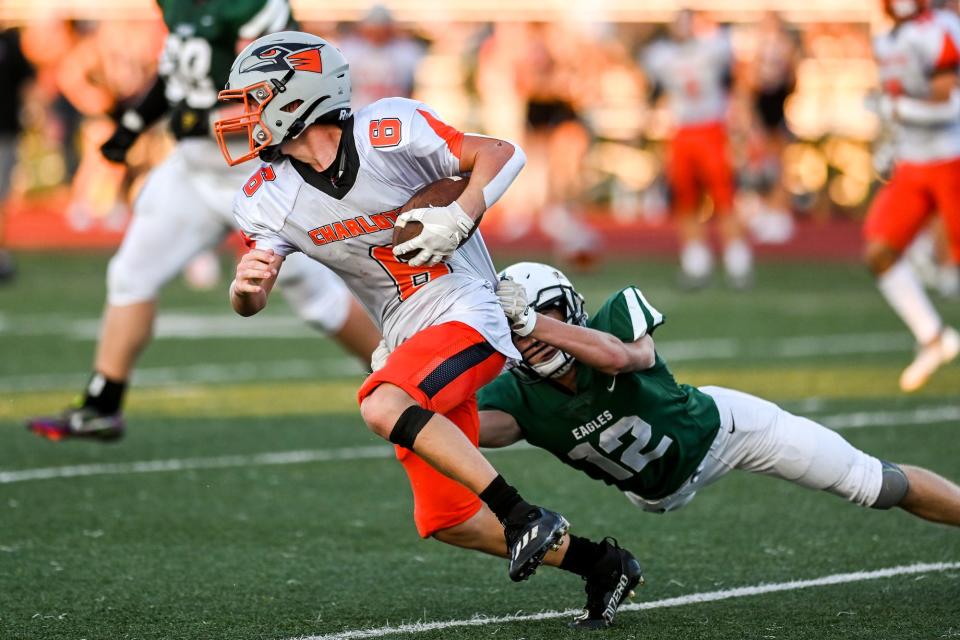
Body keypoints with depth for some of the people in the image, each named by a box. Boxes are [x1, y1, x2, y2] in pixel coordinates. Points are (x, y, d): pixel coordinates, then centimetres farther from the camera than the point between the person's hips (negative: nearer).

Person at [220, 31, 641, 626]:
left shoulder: (388, 133, -17)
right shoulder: (272, 198, -1)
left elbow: (502, 154, -9)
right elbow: (252, 302, -5)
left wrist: (458, 219, -24)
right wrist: (246, 288, -28)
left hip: (467, 315, -7)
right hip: (411, 342, 7)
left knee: (383, 407, -34)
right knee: (446, 522, 6)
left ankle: (524, 515, -26)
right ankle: (600, 564, 21)